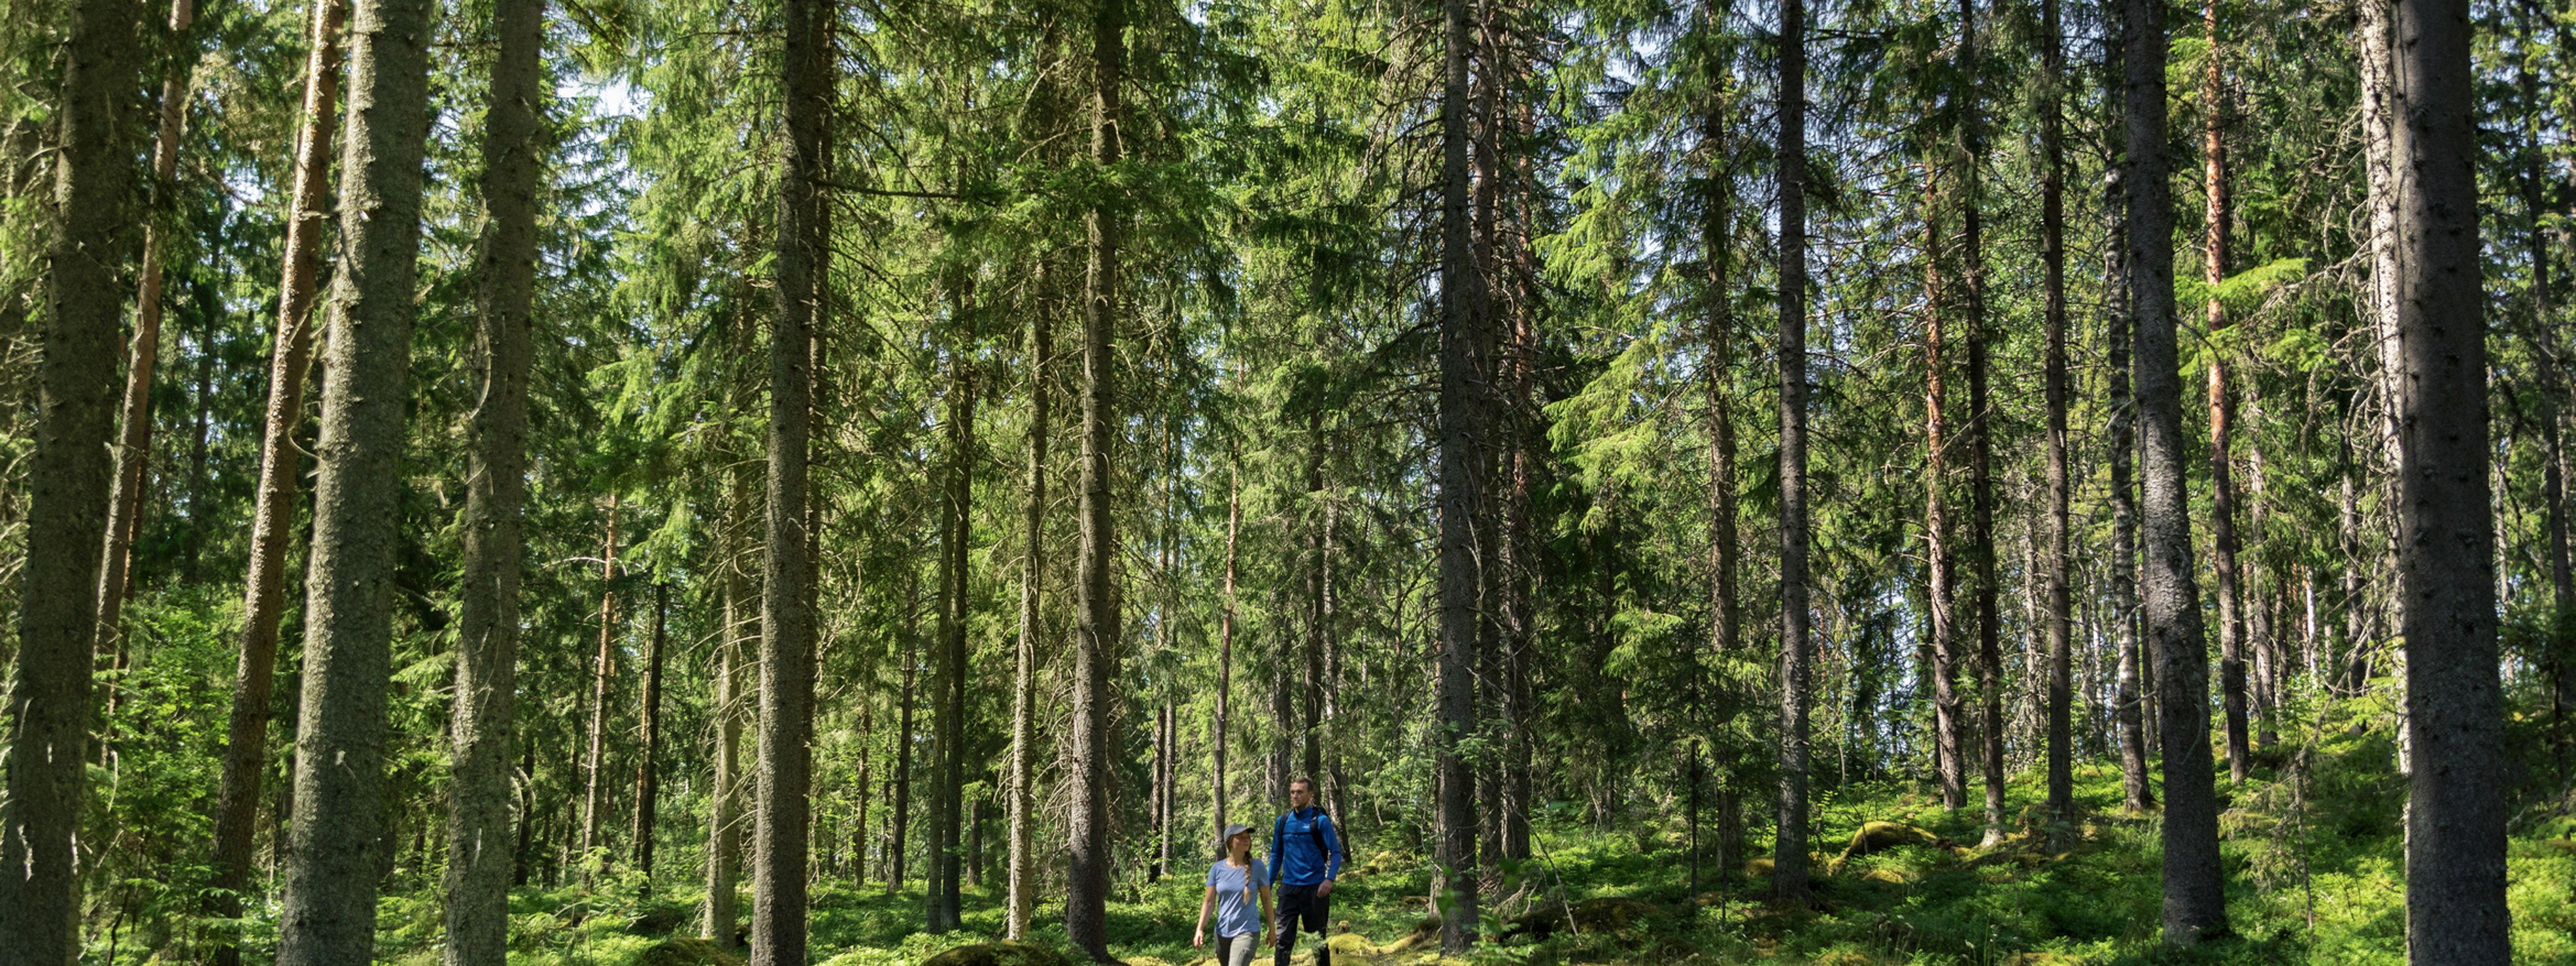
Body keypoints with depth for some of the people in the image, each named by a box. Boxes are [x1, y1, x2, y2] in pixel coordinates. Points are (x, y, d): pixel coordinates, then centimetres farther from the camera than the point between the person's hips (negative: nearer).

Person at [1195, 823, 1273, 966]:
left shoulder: (1257, 867, -5)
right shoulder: (1217, 869, 0)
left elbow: (1266, 899, 4)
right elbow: (1209, 902, 2)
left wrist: (1271, 929, 7)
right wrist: (1200, 930, -8)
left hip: (1247, 932, -3)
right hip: (1222, 933, 3)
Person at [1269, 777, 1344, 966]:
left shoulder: (1320, 821, -5)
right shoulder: (1283, 822, 9)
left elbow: (1336, 853, -7)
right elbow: (1276, 855, 17)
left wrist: (1329, 879, -23)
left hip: (1315, 888, -3)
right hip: (1289, 887, 3)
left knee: (1318, 940, 7)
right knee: (1283, 939, -4)